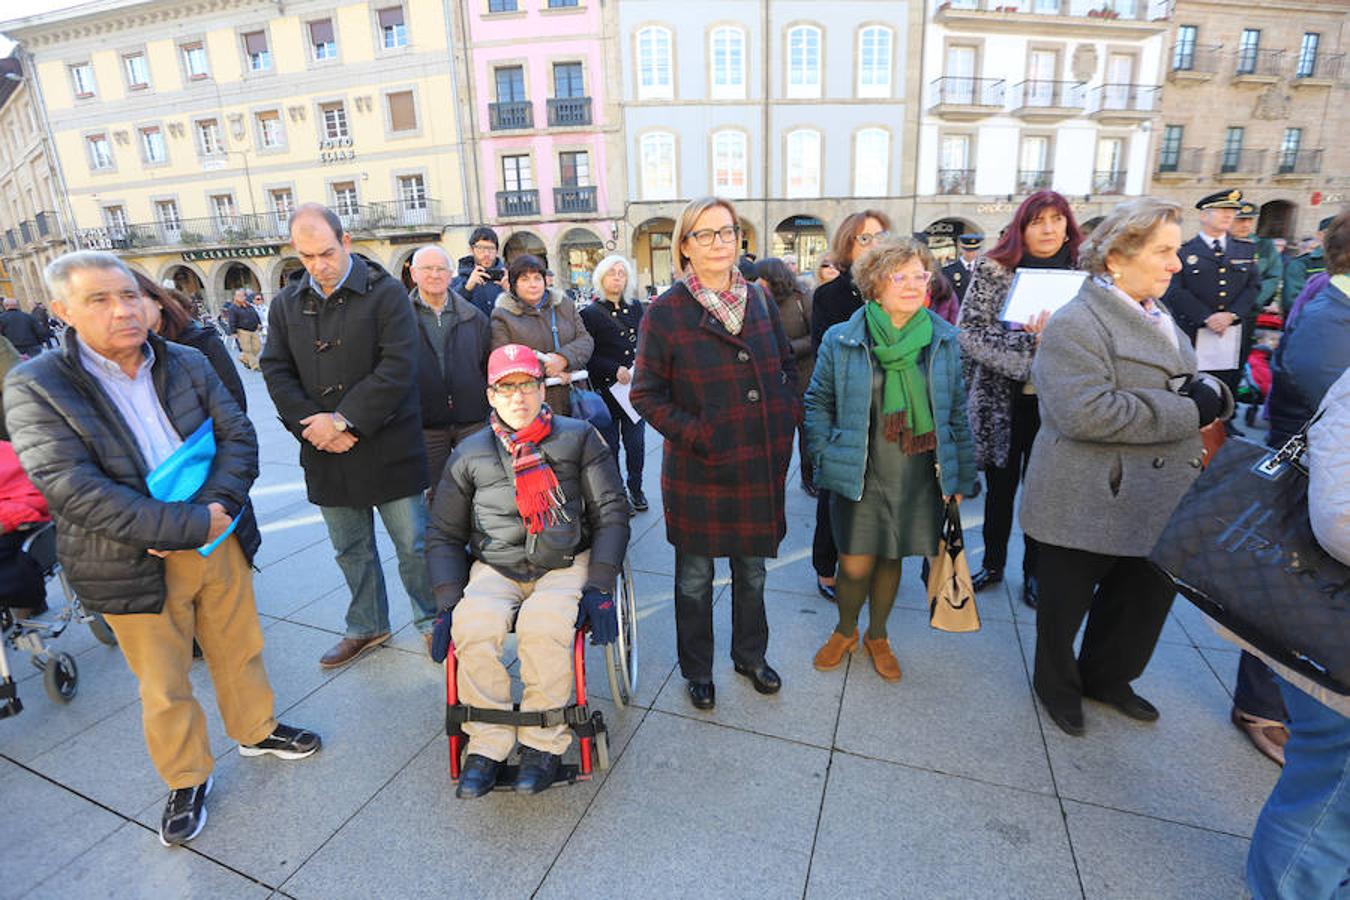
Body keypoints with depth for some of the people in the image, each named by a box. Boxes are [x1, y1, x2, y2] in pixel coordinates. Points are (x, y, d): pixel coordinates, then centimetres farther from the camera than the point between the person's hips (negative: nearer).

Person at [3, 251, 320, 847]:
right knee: (164, 685, 13)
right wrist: (189, 528, -24)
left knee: (239, 648, 20)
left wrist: (217, 506, -18)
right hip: (135, 565, -3)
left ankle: (256, 730, 44)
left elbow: (238, 434, -2)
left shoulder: (187, 364, 1)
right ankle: (186, 780, 35)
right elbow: (74, 490, -20)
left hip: (220, 540, 3)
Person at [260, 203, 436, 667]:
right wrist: (312, 425, -10)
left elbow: (398, 368, -16)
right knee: (350, 550, 17)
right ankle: (367, 627, 35)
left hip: (387, 448, -5)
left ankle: (431, 620, 25)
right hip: (325, 454, 5)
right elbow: (276, 372, 5)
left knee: (413, 544, 5)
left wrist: (343, 420, -17)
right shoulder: (286, 303, 8)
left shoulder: (385, 292, -7)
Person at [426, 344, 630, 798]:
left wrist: (599, 588, -10)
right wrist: (448, 604, -1)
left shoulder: (579, 438, 4)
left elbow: (611, 514, 0)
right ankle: (487, 742, -8)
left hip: (566, 564, -2)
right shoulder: (470, 454, 10)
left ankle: (543, 743, -10)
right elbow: (444, 535, 12)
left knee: (544, 624, -31)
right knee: (474, 624, -28)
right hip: (495, 569, 2)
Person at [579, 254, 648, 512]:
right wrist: (615, 369, -17)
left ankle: (635, 489, 26)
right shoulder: (590, 313, -4)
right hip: (606, 390, -3)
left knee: (636, 442, 7)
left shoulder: (636, 308, 10)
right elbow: (587, 356, -8)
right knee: (611, 445, 5)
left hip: (635, 388, 4)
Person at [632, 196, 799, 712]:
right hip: (699, 471, -4)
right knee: (695, 579, 12)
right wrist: (695, 434, -16)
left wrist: (786, 423, 2)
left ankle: (750, 655, 43)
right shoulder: (666, 311, -8)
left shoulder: (759, 300, 5)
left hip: (761, 466, 4)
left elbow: (786, 368, 15)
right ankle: (697, 669, 35)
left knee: (752, 572, 19)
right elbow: (646, 393, -7)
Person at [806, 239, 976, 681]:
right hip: (858, 476, -2)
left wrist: (960, 474, 5)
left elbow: (956, 410, 6)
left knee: (890, 559, 15)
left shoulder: (943, 340, 0)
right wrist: (825, 457, -7)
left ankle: (877, 637, 40)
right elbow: (818, 401, 2)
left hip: (918, 479, 2)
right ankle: (845, 631, 35)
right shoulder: (842, 341, -6)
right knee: (855, 566, 3)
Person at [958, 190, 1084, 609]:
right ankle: (992, 563, 32)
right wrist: (1030, 343, -21)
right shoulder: (993, 270, -4)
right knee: (1000, 488, 13)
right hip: (1002, 401, -1)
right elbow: (969, 331, -12)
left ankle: (1034, 572, 30)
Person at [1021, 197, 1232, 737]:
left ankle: (1105, 677, 45)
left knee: (1147, 596, 21)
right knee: (1067, 603, 12)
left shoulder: (1154, 315, 13)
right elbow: (1086, 412, -30)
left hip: (1155, 502, 9)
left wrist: (1210, 391, 0)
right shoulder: (1077, 323, -18)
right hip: (1089, 505, -9)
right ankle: (1057, 686, 37)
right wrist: (1188, 411, -22)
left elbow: (1183, 386, 23)